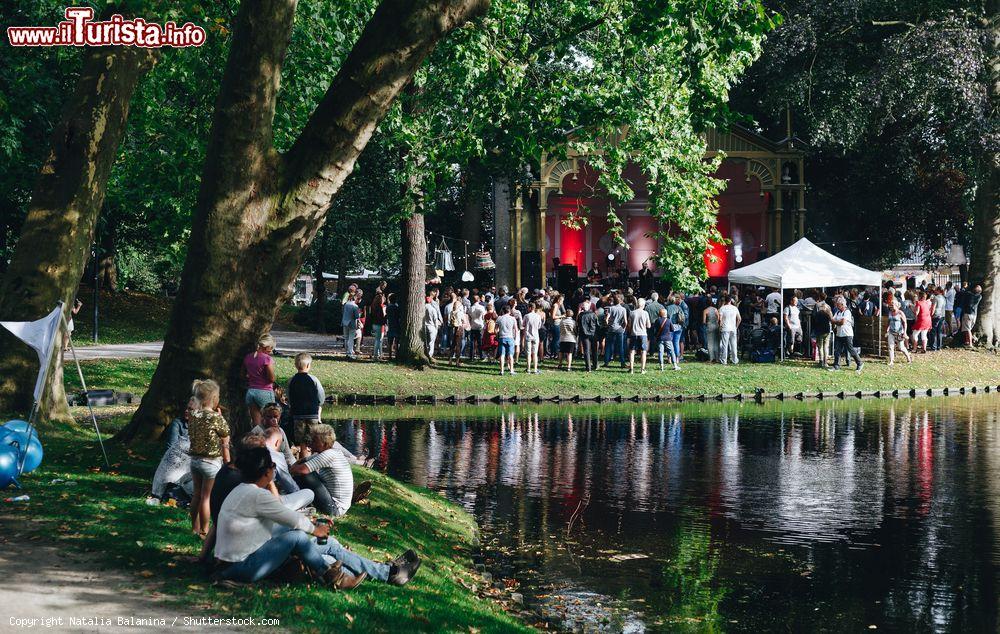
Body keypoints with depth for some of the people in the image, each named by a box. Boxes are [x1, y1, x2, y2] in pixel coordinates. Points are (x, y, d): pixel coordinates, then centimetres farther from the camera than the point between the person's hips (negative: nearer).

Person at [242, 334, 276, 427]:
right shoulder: (267, 359, -14)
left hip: (250, 391, 6)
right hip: (265, 392, -6)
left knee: (256, 424, 7)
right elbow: (272, 378, -14)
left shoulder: (248, 357, 5)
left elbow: (243, 375, 16)